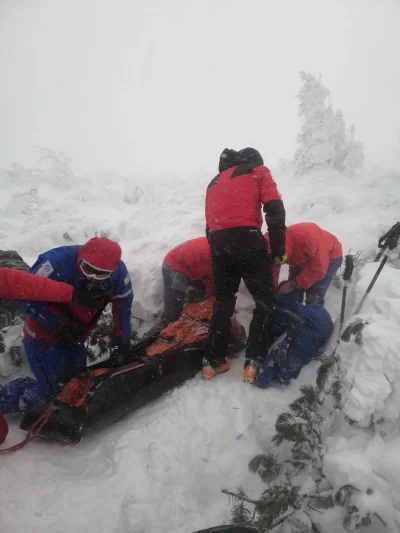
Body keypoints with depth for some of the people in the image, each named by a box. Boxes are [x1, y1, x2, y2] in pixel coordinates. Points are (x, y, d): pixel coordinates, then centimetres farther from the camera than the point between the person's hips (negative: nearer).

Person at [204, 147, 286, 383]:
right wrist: (278, 247, -1)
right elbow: (275, 209, -1)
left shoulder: (215, 182, 31)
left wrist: (217, 249, 25)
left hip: (218, 243, 5)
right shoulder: (258, 171, 15)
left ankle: (214, 361, 19)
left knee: (223, 302, 17)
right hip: (247, 239, -5)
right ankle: (254, 361, 0)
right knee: (266, 300, 7)